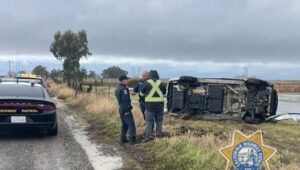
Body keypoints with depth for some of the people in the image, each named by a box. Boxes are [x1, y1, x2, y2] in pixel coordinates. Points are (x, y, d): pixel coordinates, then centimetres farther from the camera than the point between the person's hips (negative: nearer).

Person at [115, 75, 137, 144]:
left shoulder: (117, 88, 13)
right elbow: (125, 100, -23)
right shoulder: (123, 89, -18)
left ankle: (123, 139, 18)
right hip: (126, 110, -10)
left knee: (124, 124, 16)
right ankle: (132, 139, -1)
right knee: (131, 124, -3)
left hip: (121, 109, 10)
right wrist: (127, 109, -21)